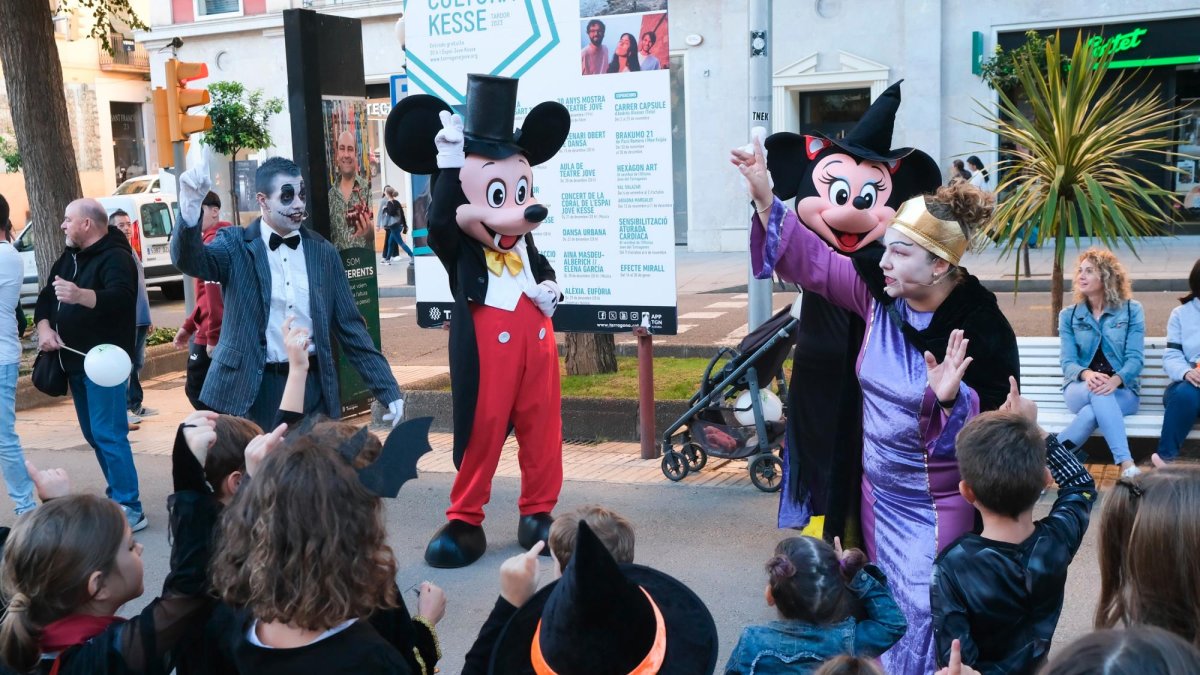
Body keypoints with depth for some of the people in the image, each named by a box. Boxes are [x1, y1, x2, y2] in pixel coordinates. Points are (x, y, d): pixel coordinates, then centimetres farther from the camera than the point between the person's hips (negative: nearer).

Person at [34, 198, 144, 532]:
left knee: (108, 435, -12)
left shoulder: (115, 257, -13)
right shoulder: (68, 258, 16)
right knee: (93, 434, 15)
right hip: (75, 361, 9)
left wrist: (81, 295, -49)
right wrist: (44, 327, -4)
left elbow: (120, 297, -31)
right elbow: (45, 297, 16)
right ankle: (117, 495, 26)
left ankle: (130, 509, -9)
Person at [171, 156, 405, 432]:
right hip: (253, 389, -3)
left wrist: (388, 389, 3)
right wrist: (190, 212, -40)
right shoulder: (236, 245, 0)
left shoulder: (324, 253, 7)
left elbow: (350, 327, 8)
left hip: (312, 387, 3)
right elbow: (191, 260, -19)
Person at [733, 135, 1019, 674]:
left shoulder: (982, 327, -23)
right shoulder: (880, 292, -8)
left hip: (941, 502, -6)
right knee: (887, 606, 22)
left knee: (930, 613, 1)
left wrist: (950, 398, -41)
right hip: (880, 491, 6)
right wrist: (765, 199, -8)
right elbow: (813, 259, -1)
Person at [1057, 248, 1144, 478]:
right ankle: (1126, 464, -47)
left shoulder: (1132, 310, 4)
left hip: (1122, 391, -1)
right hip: (1080, 389, 1)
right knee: (1098, 394, -39)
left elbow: (1135, 358, -6)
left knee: (1092, 412, -39)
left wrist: (1115, 380, -29)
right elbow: (1068, 362, -1)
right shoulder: (1069, 315, 10)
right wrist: (1086, 374, -27)